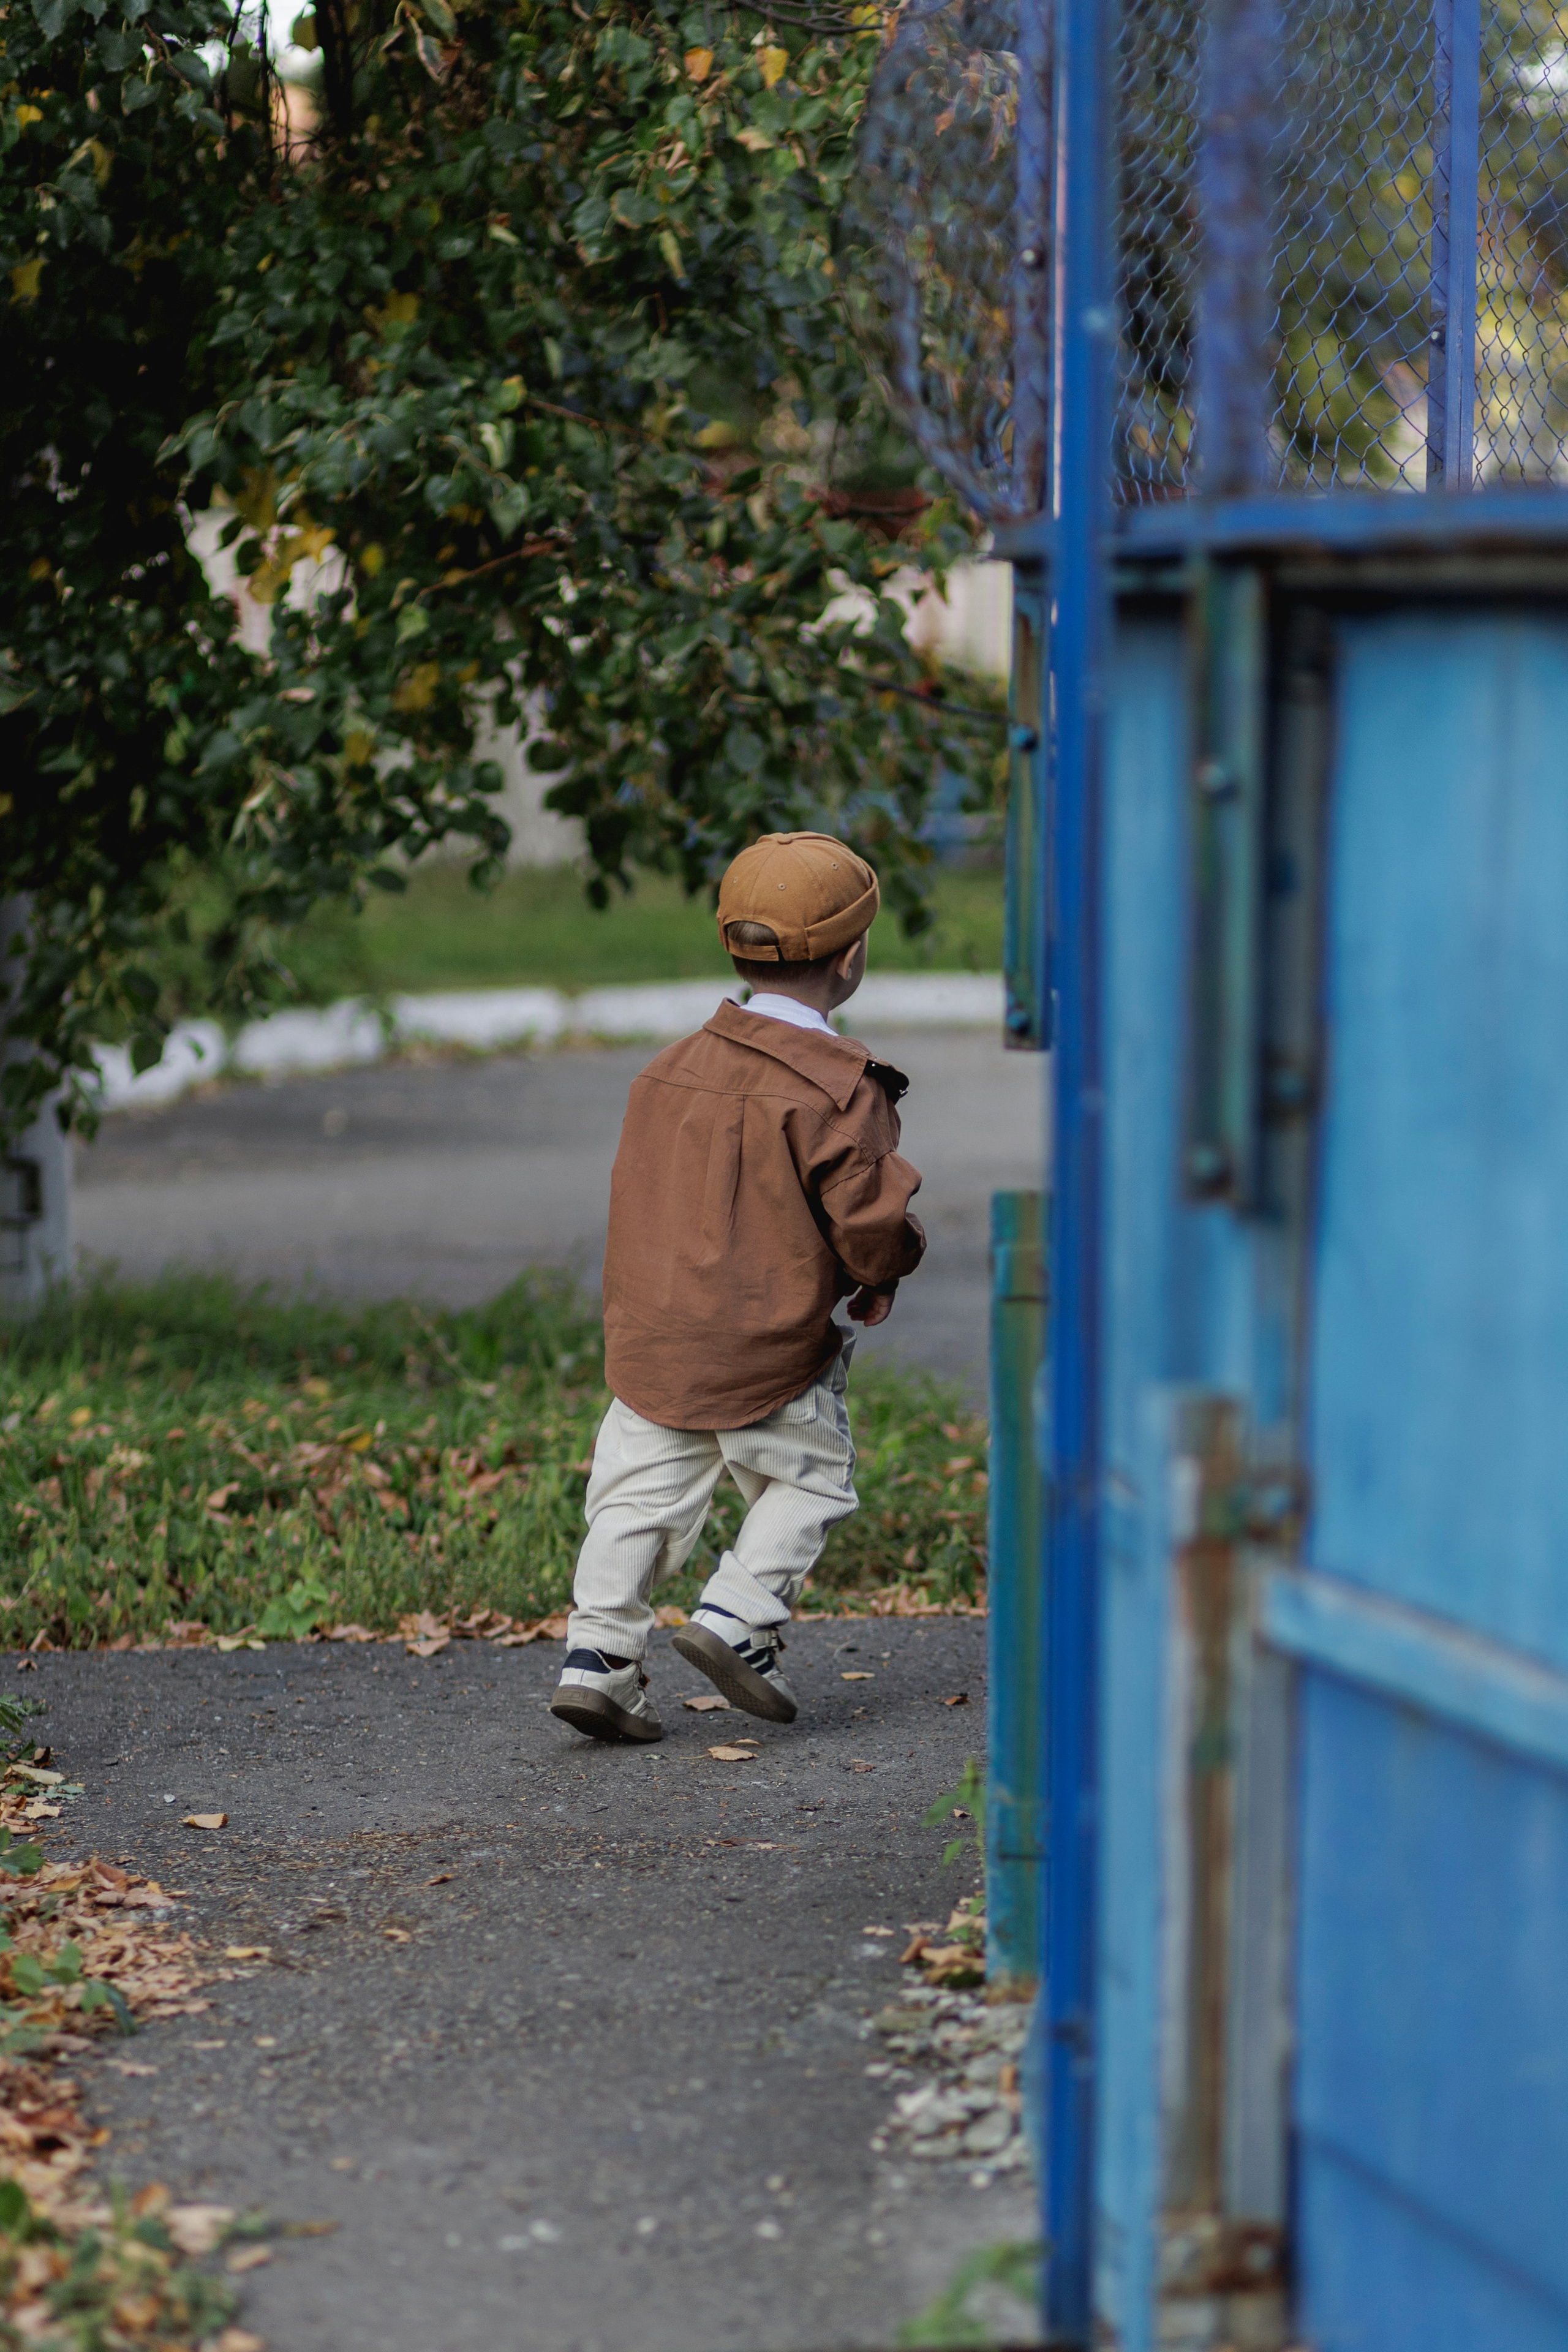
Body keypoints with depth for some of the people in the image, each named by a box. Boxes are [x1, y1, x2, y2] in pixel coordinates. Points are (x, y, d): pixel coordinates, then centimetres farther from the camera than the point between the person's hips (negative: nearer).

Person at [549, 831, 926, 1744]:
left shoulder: (675, 1065, 8)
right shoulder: (836, 1086, -15)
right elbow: (871, 1225, -17)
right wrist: (886, 1269, 9)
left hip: (648, 1335, 6)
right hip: (767, 1348, -6)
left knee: (642, 1497, 11)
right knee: (811, 1480, 15)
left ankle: (599, 1651, 3)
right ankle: (740, 1615, 3)